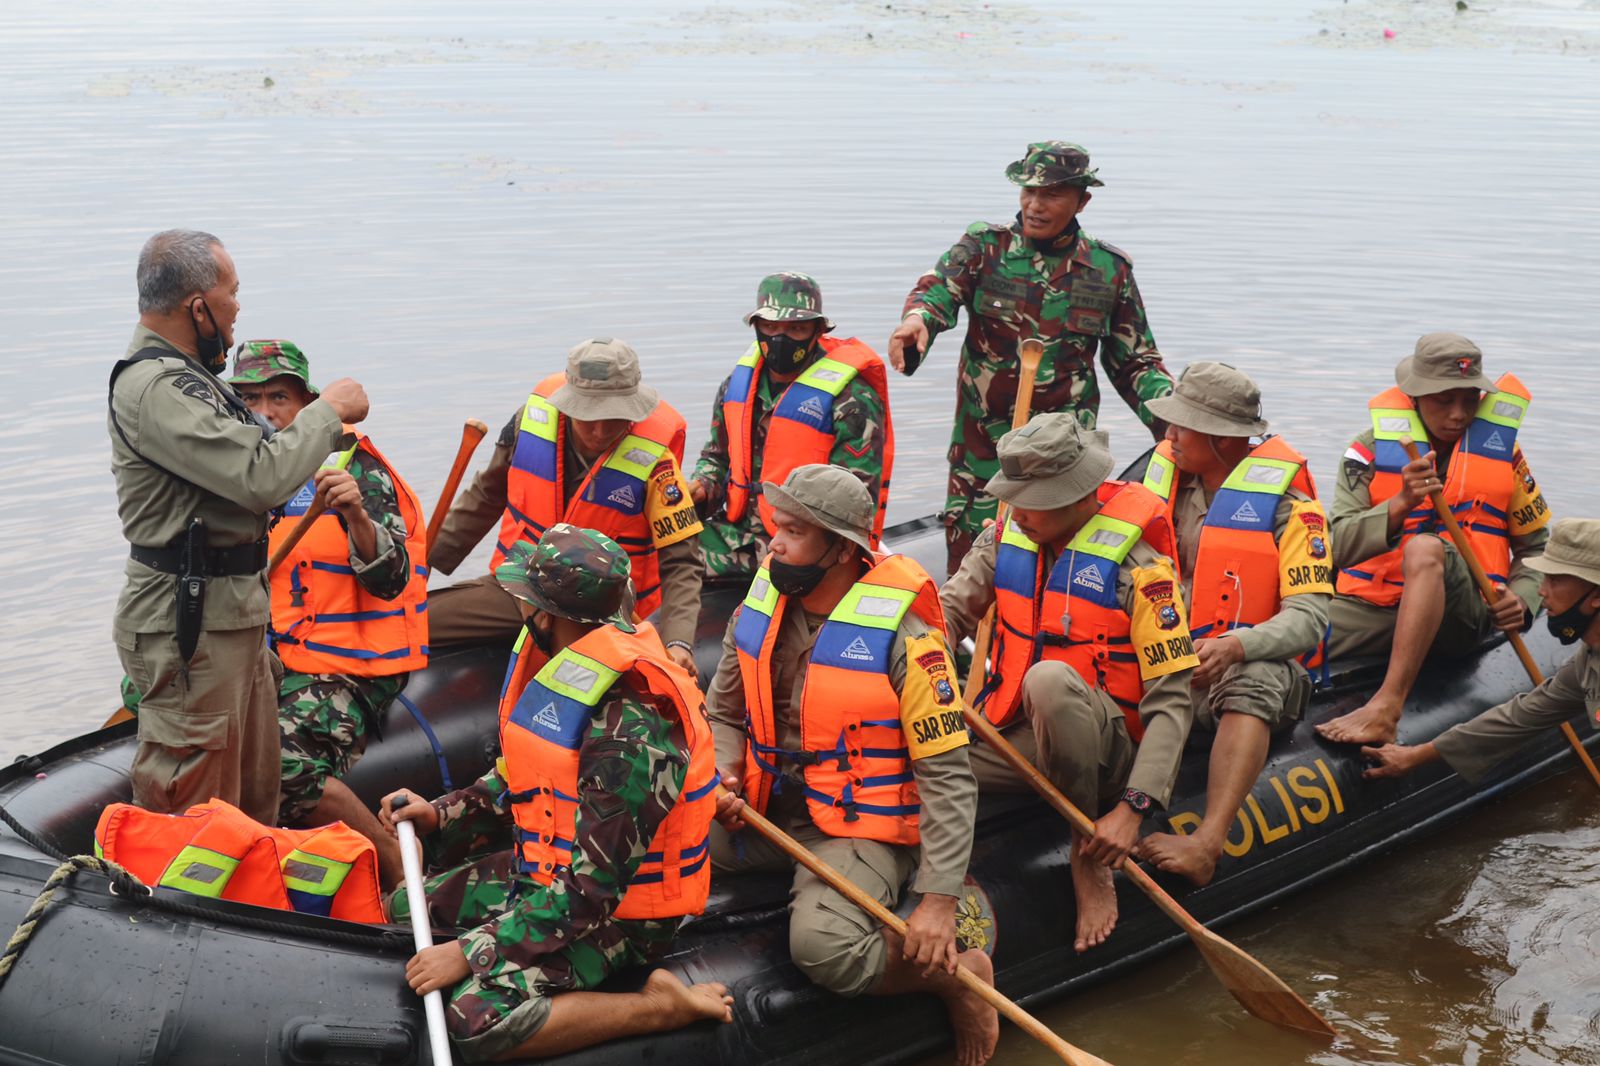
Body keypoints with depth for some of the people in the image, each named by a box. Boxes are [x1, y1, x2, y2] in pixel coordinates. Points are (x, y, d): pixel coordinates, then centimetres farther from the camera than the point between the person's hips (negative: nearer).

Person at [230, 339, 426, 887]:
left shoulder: (353, 468, -6)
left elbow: (389, 581, -15)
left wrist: (356, 513, -32)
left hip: (344, 670, -8)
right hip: (264, 658, 8)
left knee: (281, 767, -31)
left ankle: (400, 866, -11)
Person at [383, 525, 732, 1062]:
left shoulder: (631, 729, -31)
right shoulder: (566, 670, -1)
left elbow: (590, 887, -30)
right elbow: (522, 777, 16)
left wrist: (471, 952, -28)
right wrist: (440, 816, 2)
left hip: (618, 912, -10)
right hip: (546, 871, 10)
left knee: (478, 1019, -28)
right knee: (402, 910, 14)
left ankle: (665, 1004, -15)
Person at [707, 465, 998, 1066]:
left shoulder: (901, 634, -15)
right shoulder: (760, 608, 2)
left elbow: (946, 776, -15)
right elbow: (723, 715, 16)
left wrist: (939, 901, -21)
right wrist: (720, 781, -7)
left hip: (857, 830, -6)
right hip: (764, 813, 6)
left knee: (823, 947, -32)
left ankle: (956, 973, -4)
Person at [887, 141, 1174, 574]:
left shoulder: (1110, 270, 5)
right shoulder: (984, 247, 1)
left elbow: (1134, 362, 13)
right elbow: (939, 286, -18)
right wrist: (917, 317, -42)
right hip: (982, 440, 0)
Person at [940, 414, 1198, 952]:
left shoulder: (1135, 564, -13)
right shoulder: (1006, 537, 4)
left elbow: (1172, 700, -16)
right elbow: (947, 615, 2)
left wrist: (1133, 808, -26)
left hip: (1103, 745, -4)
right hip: (1015, 737, 4)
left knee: (1050, 678, -38)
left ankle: (1087, 853, -18)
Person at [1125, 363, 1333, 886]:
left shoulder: (1285, 498, -6)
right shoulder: (1165, 472, 10)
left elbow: (1308, 618, -15)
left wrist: (1236, 646, -33)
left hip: (1251, 671, -5)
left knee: (1253, 682, -39)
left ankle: (1207, 842, -55)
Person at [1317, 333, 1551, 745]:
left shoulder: (1500, 450, 11)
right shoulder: (1373, 447, 5)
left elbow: (1536, 548, 17)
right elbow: (1340, 547, -7)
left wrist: (1522, 601, -4)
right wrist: (1401, 504, -23)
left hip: (1458, 615, 0)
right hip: (1372, 605, 0)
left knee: (1426, 548, -38)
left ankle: (1386, 708, -45)